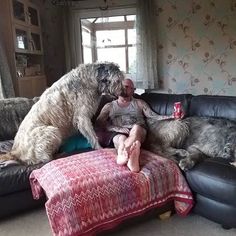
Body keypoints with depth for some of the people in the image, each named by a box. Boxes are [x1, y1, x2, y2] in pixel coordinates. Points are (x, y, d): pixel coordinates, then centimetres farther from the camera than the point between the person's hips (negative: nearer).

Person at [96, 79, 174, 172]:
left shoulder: (139, 103, 24)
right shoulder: (109, 106, 22)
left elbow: (154, 116, 12)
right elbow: (99, 122, 6)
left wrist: (172, 116, -6)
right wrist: (116, 128, -11)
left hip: (138, 131, 0)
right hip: (118, 133, 1)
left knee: (136, 128, -36)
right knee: (122, 139, -36)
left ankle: (121, 153, -59)